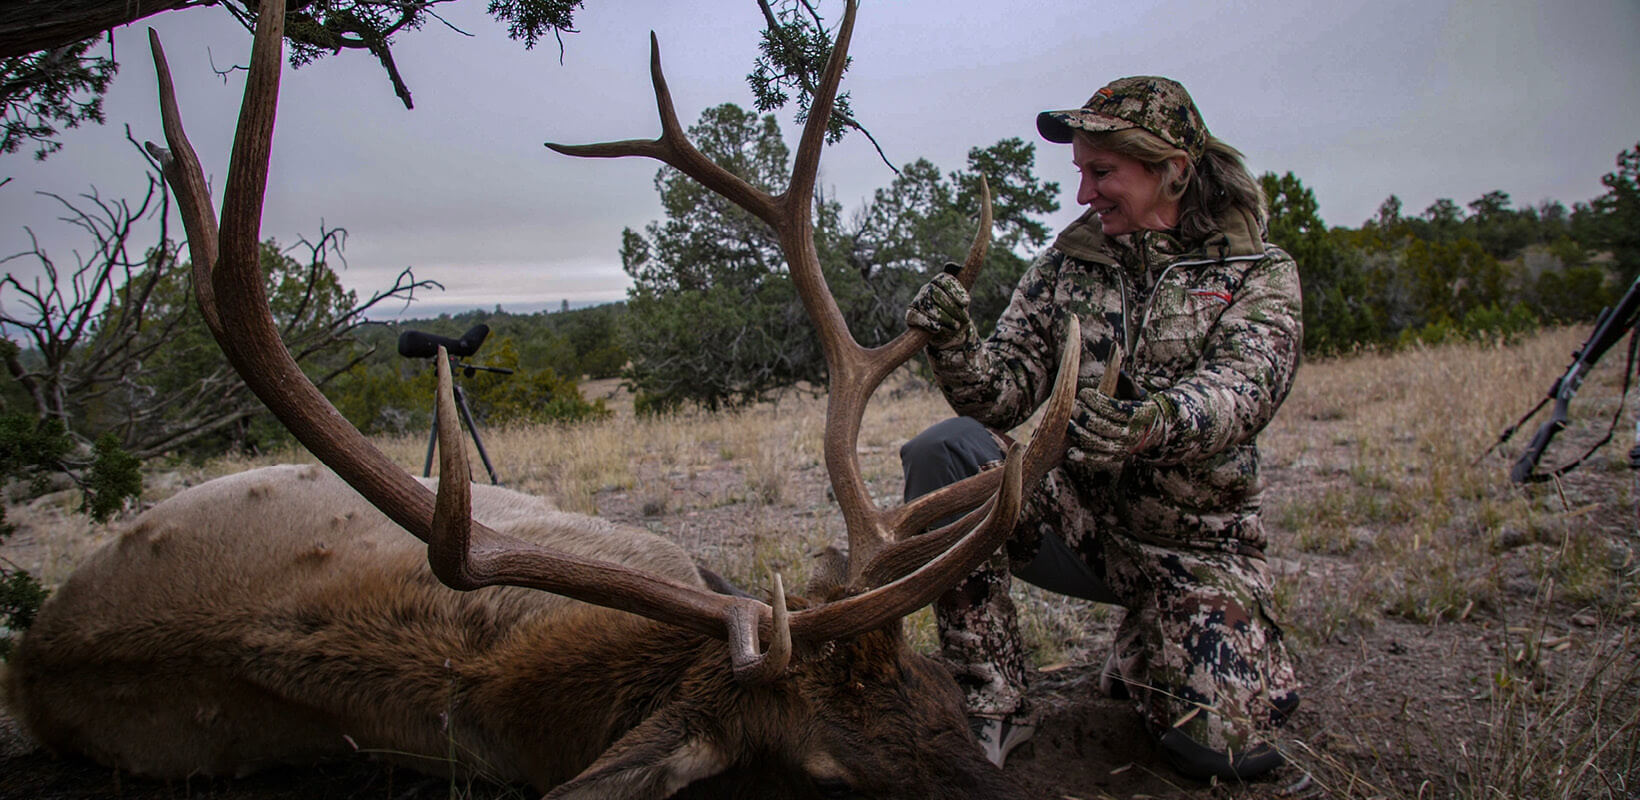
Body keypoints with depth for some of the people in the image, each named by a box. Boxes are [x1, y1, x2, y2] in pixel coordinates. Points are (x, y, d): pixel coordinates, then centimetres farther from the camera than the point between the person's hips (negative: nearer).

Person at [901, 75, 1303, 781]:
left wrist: (1158, 424, -46)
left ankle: (1145, 655, 18)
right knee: (943, 452, -26)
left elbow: (1248, 386, -24)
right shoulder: (1067, 264, 3)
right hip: (1078, 517, 1)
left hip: (1196, 543, -1)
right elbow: (1005, 393, -6)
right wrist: (956, 348, -29)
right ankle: (991, 704, -16)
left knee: (1221, 745, -19)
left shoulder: (1258, 273, -3)